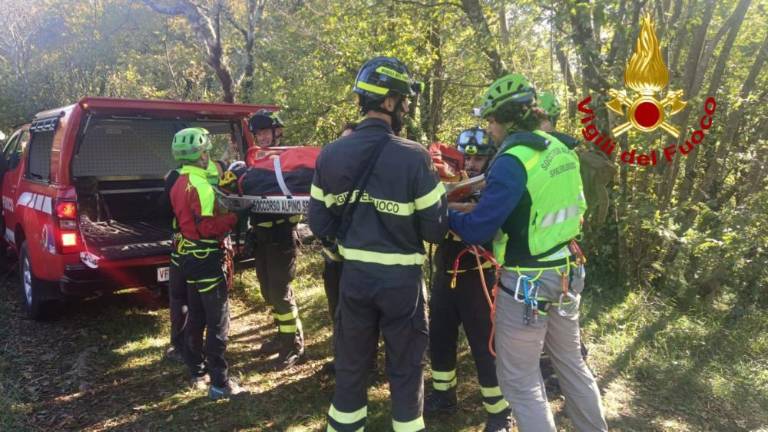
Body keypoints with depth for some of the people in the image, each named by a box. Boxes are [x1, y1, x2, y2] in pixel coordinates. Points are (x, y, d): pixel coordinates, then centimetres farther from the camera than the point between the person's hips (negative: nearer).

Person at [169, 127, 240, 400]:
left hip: (188, 256, 10)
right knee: (218, 322, -4)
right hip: (206, 258, -10)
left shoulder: (179, 183, 11)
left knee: (196, 317, 18)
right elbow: (208, 227, -24)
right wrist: (234, 217, -11)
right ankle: (219, 383, 0)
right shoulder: (200, 185, -19)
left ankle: (197, 372, 29)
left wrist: (222, 212, 11)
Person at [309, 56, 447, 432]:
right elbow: (436, 229, -13)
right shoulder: (413, 157, -18)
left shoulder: (330, 155, -4)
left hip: (353, 275, 4)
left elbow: (319, 225, 1)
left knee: (350, 364, 20)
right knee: (405, 367, 15)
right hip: (401, 279, -4)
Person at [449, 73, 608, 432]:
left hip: (529, 283, -8)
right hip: (567, 273, 9)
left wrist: (446, 213, -3)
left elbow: (476, 230, -21)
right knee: (571, 363, 24)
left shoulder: (512, 161, -21)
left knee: (519, 379, 6)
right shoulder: (561, 151, 4)